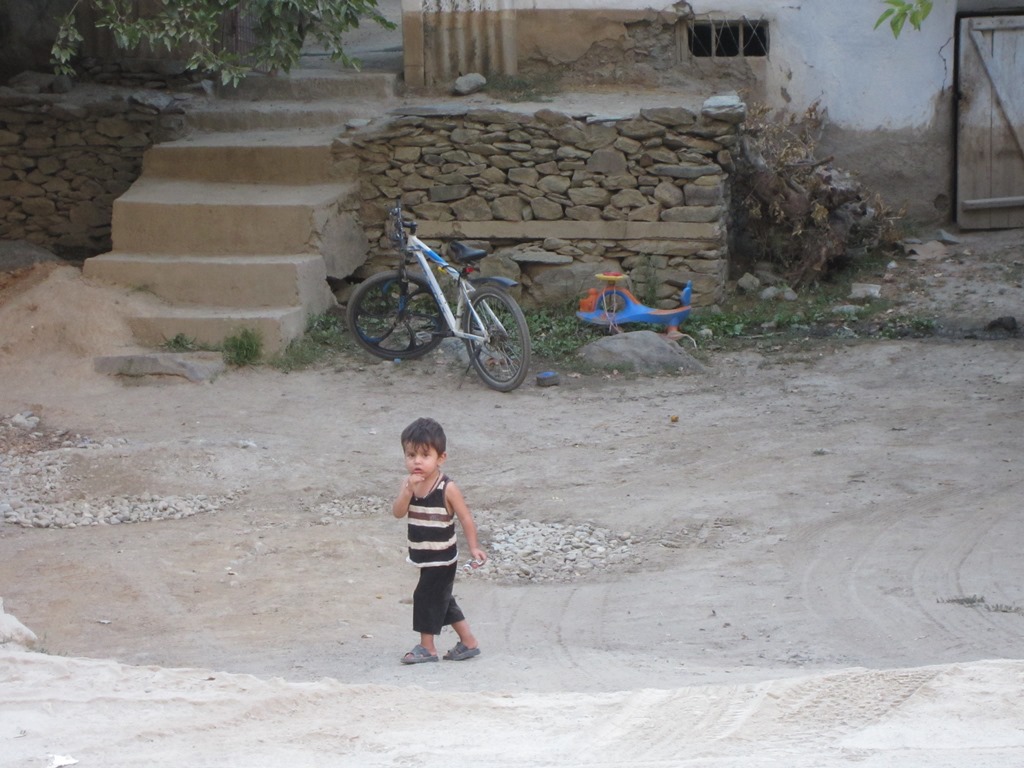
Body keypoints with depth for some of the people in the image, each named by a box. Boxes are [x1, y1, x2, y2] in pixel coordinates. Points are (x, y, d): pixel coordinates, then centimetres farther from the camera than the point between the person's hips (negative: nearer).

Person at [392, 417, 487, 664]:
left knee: (426, 595, -5)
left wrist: (474, 547, -17)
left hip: (441, 557, -7)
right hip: (423, 557, 7)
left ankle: (427, 646, 8)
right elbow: (398, 512, -13)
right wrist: (409, 489, -28)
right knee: (441, 599, 15)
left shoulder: (447, 488, -18)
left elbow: (466, 518, -13)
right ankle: (468, 643, 27)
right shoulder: (408, 484, -2)